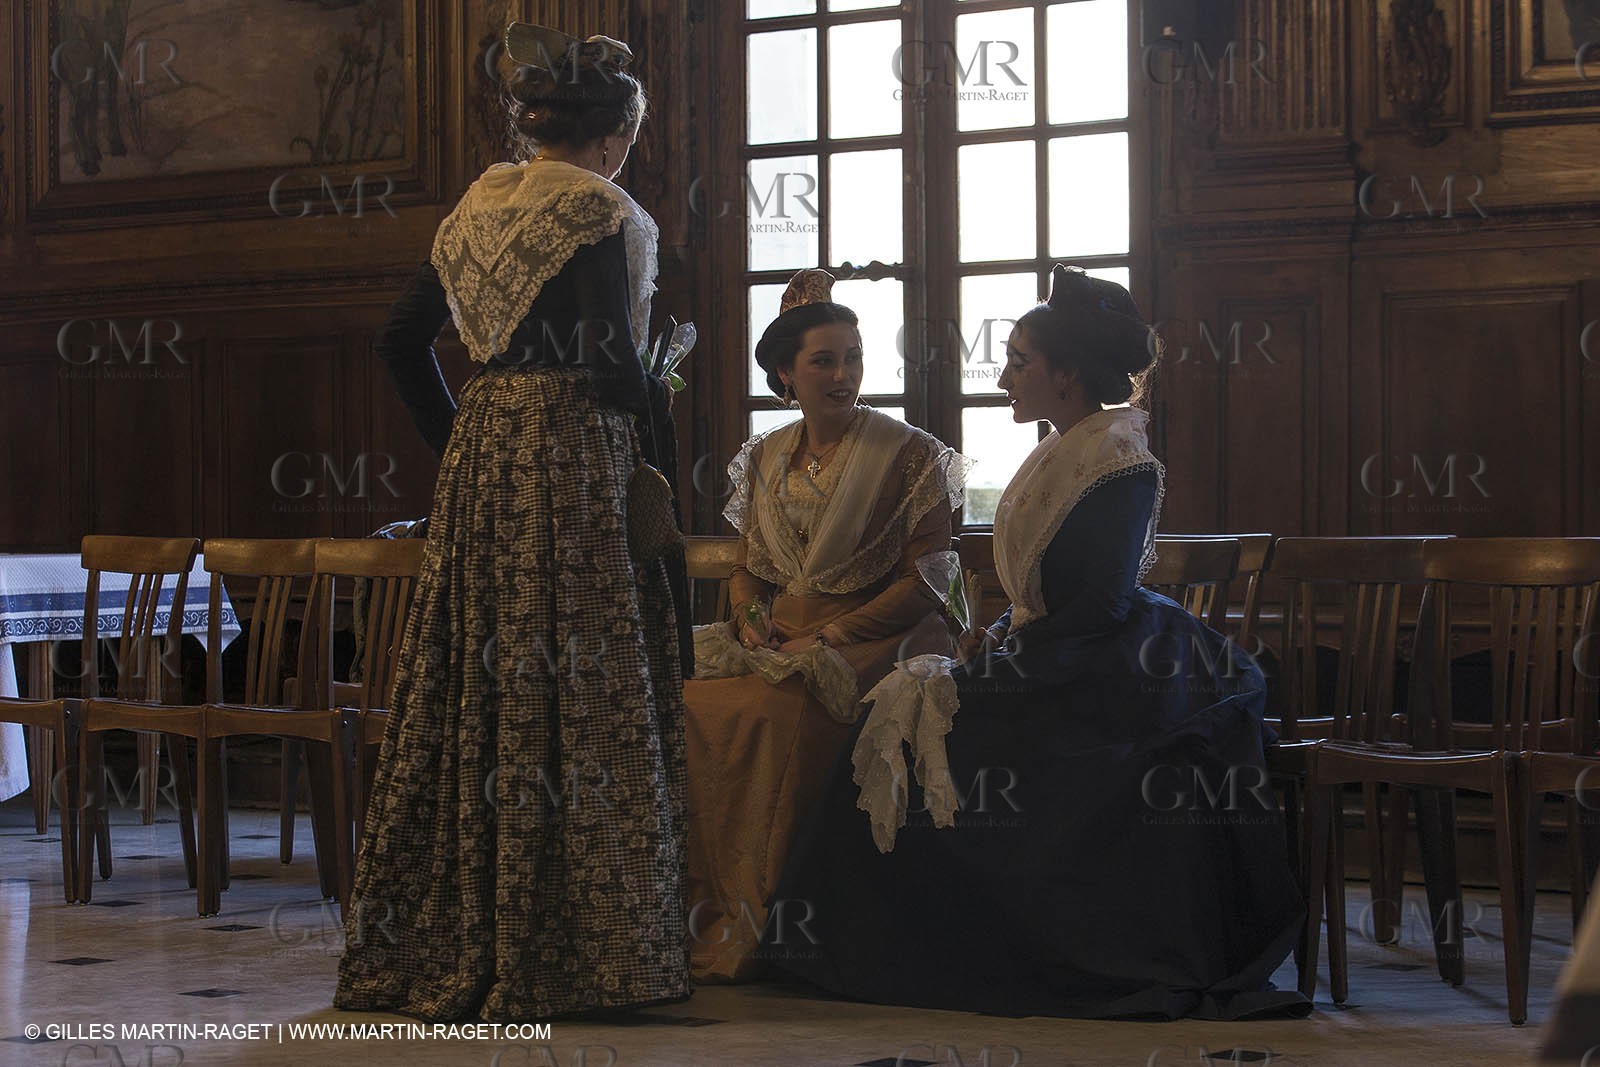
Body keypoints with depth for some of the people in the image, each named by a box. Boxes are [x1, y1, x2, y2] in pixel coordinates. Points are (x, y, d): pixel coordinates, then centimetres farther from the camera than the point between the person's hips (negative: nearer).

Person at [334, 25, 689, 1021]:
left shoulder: (478, 208, 14)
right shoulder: (598, 214, -9)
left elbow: (403, 338, 15)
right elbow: (612, 363, -17)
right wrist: (652, 398, 3)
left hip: (480, 458, 8)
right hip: (571, 455, -8)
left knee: (472, 689, 11)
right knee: (573, 694, -4)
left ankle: (441, 945, 16)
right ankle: (550, 956, -2)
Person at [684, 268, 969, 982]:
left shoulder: (908, 456, 0)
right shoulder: (764, 459, 16)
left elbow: (923, 582, -6)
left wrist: (829, 636, -14)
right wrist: (751, 616, -2)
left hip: (873, 644, -5)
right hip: (774, 638, 5)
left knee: (770, 711, -34)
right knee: (689, 701, -25)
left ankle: (752, 928, -27)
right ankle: (703, 914, -19)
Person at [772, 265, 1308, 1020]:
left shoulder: (1116, 465, -15)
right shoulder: (1065, 453, 15)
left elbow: (1100, 605, -20)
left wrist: (1010, 650, -16)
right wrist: (1002, 635, 3)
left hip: (1104, 679, -9)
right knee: (914, 701, -1)